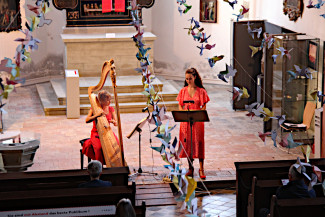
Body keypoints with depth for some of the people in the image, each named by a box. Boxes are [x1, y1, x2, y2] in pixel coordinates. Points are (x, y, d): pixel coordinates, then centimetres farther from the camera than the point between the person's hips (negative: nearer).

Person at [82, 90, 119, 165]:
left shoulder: (111, 109, 5)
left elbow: (116, 123, 3)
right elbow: (87, 120, -17)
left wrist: (113, 121, -22)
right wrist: (98, 115, -30)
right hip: (96, 134, -3)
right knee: (99, 147, -32)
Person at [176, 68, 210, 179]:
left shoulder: (201, 91, -1)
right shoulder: (183, 91, 7)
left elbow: (204, 107, -1)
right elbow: (180, 106, 9)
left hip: (198, 121, -2)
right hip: (186, 121, 2)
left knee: (199, 143, -4)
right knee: (187, 143, 3)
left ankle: (201, 169, 0)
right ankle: (190, 168, 12)